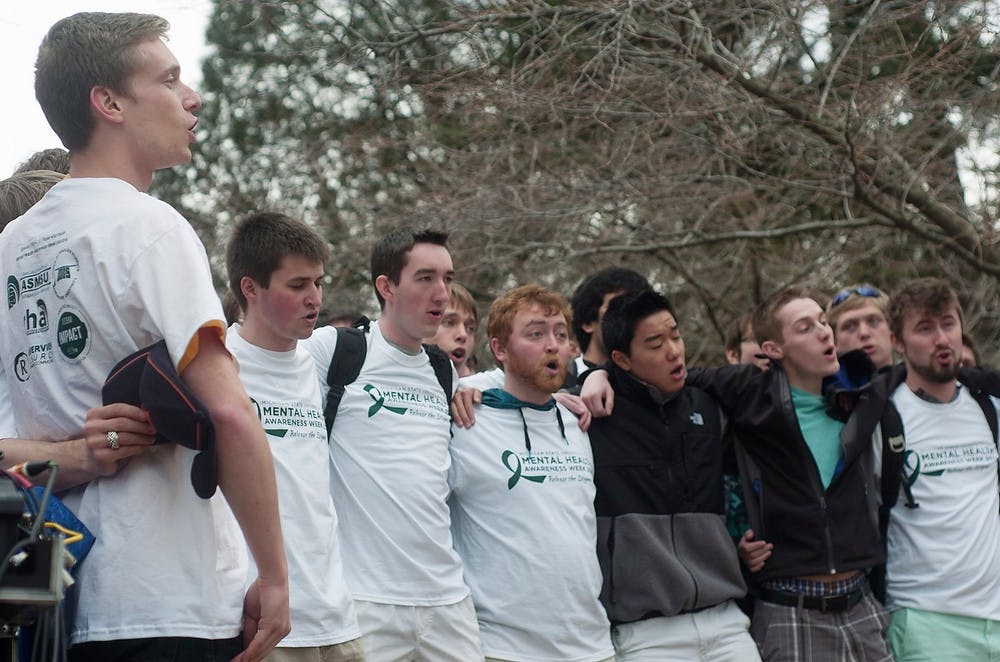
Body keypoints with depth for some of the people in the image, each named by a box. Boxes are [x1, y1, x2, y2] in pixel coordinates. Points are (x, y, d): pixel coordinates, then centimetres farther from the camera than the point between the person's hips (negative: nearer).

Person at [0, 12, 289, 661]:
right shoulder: (148, 225, -10)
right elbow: (228, 410, -19)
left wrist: (63, 455, 3)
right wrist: (275, 574, -13)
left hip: (59, 607, 8)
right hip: (177, 607, -7)